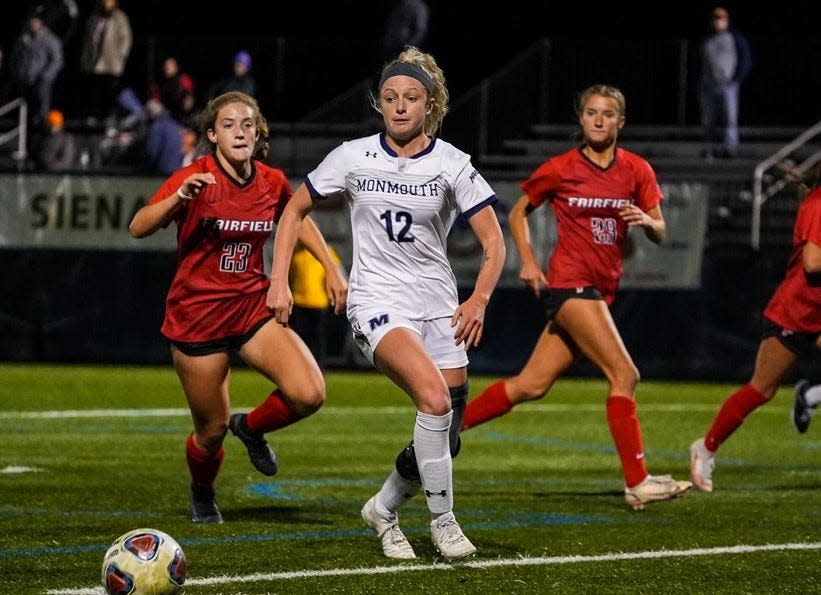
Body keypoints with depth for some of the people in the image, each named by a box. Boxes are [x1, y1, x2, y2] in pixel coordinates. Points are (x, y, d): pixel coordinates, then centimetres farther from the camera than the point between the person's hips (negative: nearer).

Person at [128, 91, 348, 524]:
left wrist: (331, 270, 15)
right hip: (197, 317, -3)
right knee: (212, 430, 3)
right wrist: (177, 199, -42)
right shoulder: (195, 179, -13)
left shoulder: (272, 182, 0)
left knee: (309, 394, -19)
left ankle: (251, 428, 14)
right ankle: (202, 496, 37)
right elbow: (138, 228, -25)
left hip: (253, 308, 3)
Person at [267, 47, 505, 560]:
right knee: (434, 397, -28)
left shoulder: (451, 164, -3)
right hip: (378, 302, -3)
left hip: (438, 304, 3)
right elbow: (295, 210, 10)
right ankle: (443, 520, -15)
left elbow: (494, 242, -4)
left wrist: (480, 298, -20)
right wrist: (279, 281, 0)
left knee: (447, 438, 2)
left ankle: (384, 509, 30)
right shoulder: (354, 157, -2)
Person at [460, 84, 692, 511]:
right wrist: (528, 261, -4)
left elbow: (659, 232, 7)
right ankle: (637, 483, -14)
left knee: (531, 385, 6)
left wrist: (646, 221, -16)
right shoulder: (561, 169, -2)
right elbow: (518, 212, 9)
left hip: (600, 290, 5)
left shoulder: (637, 170, 7)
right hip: (569, 282, -5)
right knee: (624, 374, -16)